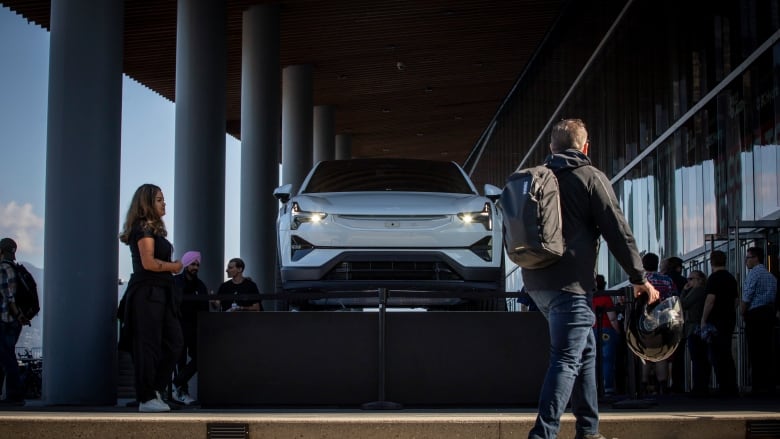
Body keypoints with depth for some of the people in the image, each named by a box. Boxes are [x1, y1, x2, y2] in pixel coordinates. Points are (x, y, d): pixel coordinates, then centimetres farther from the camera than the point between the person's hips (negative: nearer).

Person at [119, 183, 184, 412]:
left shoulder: (152, 228, 21)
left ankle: (155, 391, 14)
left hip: (160, 292, 10)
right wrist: (174, 266, -6)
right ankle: (147, 398, -1)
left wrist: (172, 265, 5)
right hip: (147, 292, -10)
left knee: (173, 342, 7)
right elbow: (148, 262, -18)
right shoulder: (144, 227, -8)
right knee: (148, 345, -6)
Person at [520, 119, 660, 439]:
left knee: (585, 349, 19)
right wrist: (639, 278, 1)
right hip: (569, 283, -7)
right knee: (566, 360, -9)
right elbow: (618, 231, -6)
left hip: (537, 281, 7)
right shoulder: (590, 177, -3)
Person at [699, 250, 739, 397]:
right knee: (727, 355, 14)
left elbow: (710, 300, -18)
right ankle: (732, 389, 15)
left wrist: (703, 320, -14)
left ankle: (724, 389, -8)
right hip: (730, 320, 8)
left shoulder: (714, 278, -11)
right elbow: (736, 300, 19)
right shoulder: (731, 278, 14)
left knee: (717, 356, -6)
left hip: (716, 321, -8)